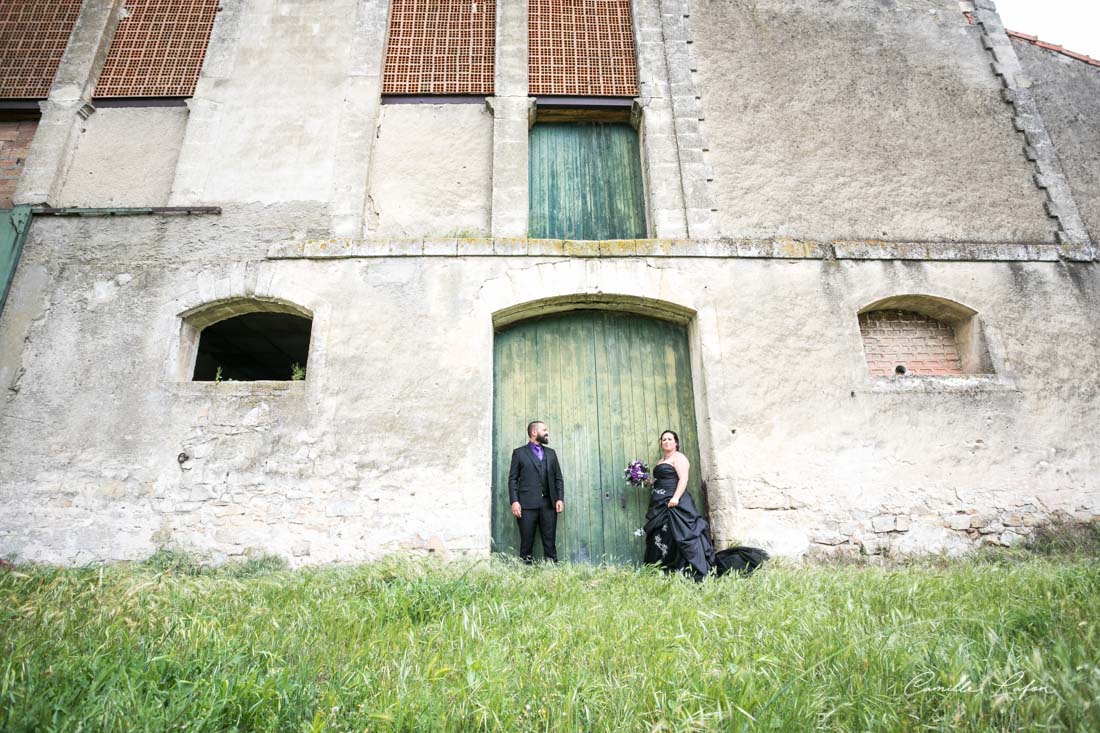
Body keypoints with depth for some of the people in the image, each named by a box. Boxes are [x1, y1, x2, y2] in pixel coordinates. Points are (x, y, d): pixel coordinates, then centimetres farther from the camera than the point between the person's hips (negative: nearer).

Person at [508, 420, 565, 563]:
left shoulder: (551, 453, 18)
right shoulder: (519, 453, 7)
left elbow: (558, 478, 15)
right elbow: (513, 479, 1)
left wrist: (560, 498, 3)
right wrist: (514, 501, -10)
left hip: (549, 503, 3)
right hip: (527, 504, -3)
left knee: (549, 541, 2)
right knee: (526, 541, 0)